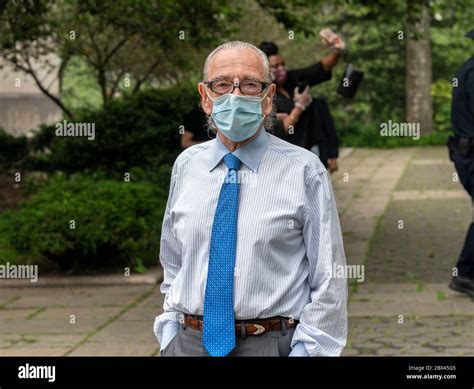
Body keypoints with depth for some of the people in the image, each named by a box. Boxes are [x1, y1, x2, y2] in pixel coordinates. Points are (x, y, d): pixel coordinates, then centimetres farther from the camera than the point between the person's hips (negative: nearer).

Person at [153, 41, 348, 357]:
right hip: (187, 342, 3)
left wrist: (306, 350, -14)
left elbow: (329, 282, -7)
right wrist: (169, 335, 6)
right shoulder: (186, 165, 6)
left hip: (273, 343, -3)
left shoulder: (305, 170, -6)